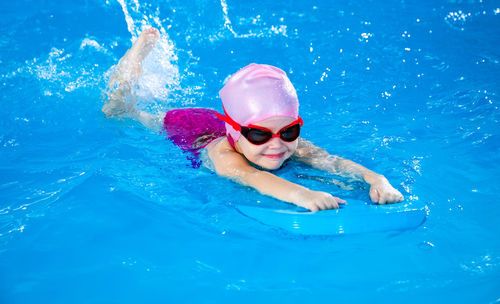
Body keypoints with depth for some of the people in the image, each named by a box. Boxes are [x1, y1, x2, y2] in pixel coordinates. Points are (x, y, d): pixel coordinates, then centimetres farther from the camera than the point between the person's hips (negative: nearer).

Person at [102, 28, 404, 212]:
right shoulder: (223, 153, -51)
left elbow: (334, 162, -52)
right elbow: (250, 177, -70)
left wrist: (376, 179, -71)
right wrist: (300, 193, -88)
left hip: (219, 123, 3)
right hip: (182, 128, -3)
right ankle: (136, 57, 49)